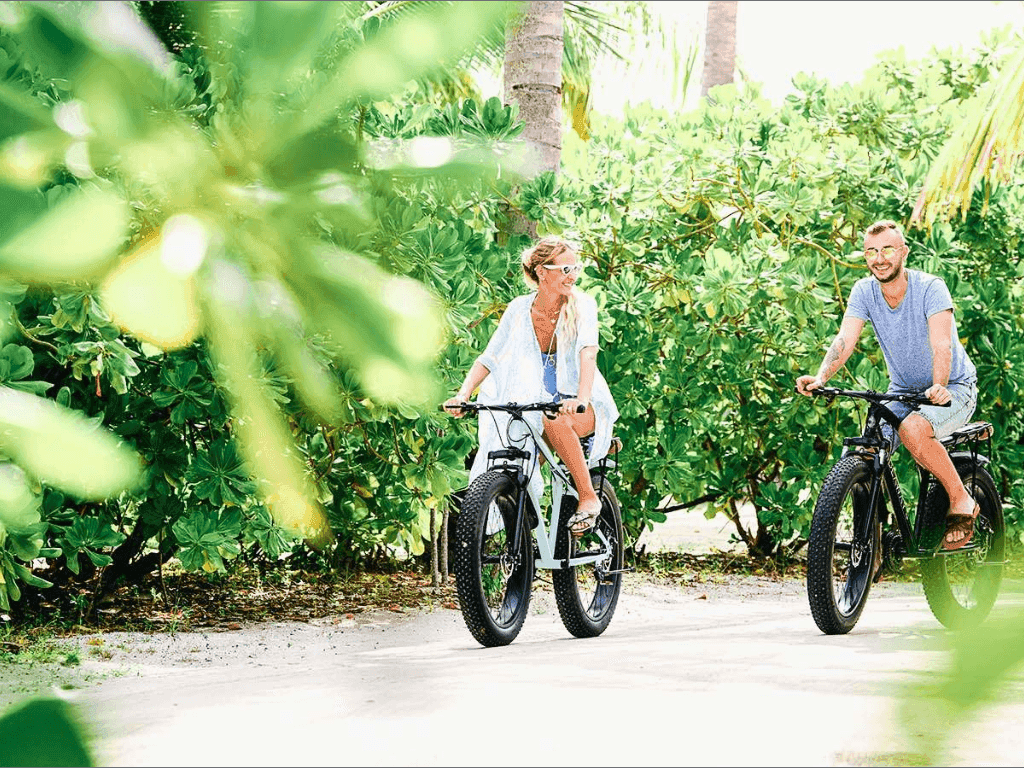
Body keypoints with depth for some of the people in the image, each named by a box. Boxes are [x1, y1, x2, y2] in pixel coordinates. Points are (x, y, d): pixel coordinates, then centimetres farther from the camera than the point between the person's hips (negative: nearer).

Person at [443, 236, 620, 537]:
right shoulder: (519, 309, -2)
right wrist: (463, 394, -19)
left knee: (555, 421, -37)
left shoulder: (581, 304, -10)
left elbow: (588, 351, -26)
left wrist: (581, 399, -45)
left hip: (585, 409, -4)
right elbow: (489, 358, -1)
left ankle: (589, 498, -23)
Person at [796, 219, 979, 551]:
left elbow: (941, 344, -33)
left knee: (913, 429, -35)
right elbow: (845, 340, -19)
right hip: (904, 391, 5)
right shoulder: (864, 291, -7)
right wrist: (820, 378, -38)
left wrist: (939, 387, -52)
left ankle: (962, 502, -15)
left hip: (954, 388, -5)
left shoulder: (930, 288, -20)